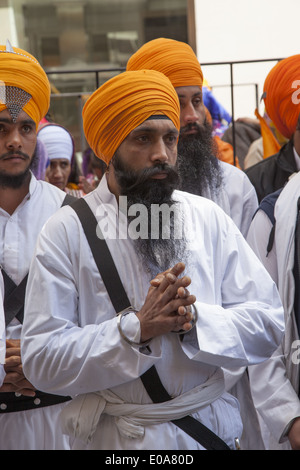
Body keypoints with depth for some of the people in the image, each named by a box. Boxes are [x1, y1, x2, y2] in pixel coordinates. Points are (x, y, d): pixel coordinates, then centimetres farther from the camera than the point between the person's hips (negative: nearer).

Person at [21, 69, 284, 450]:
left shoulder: (208, 218, 1)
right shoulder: (67, 230, -8)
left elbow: (268, 323, -3)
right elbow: (40, 361, -14)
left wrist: (196, 320, -20)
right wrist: (136, 328, -24)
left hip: (211, 428, 3)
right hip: (113, 435, -2)